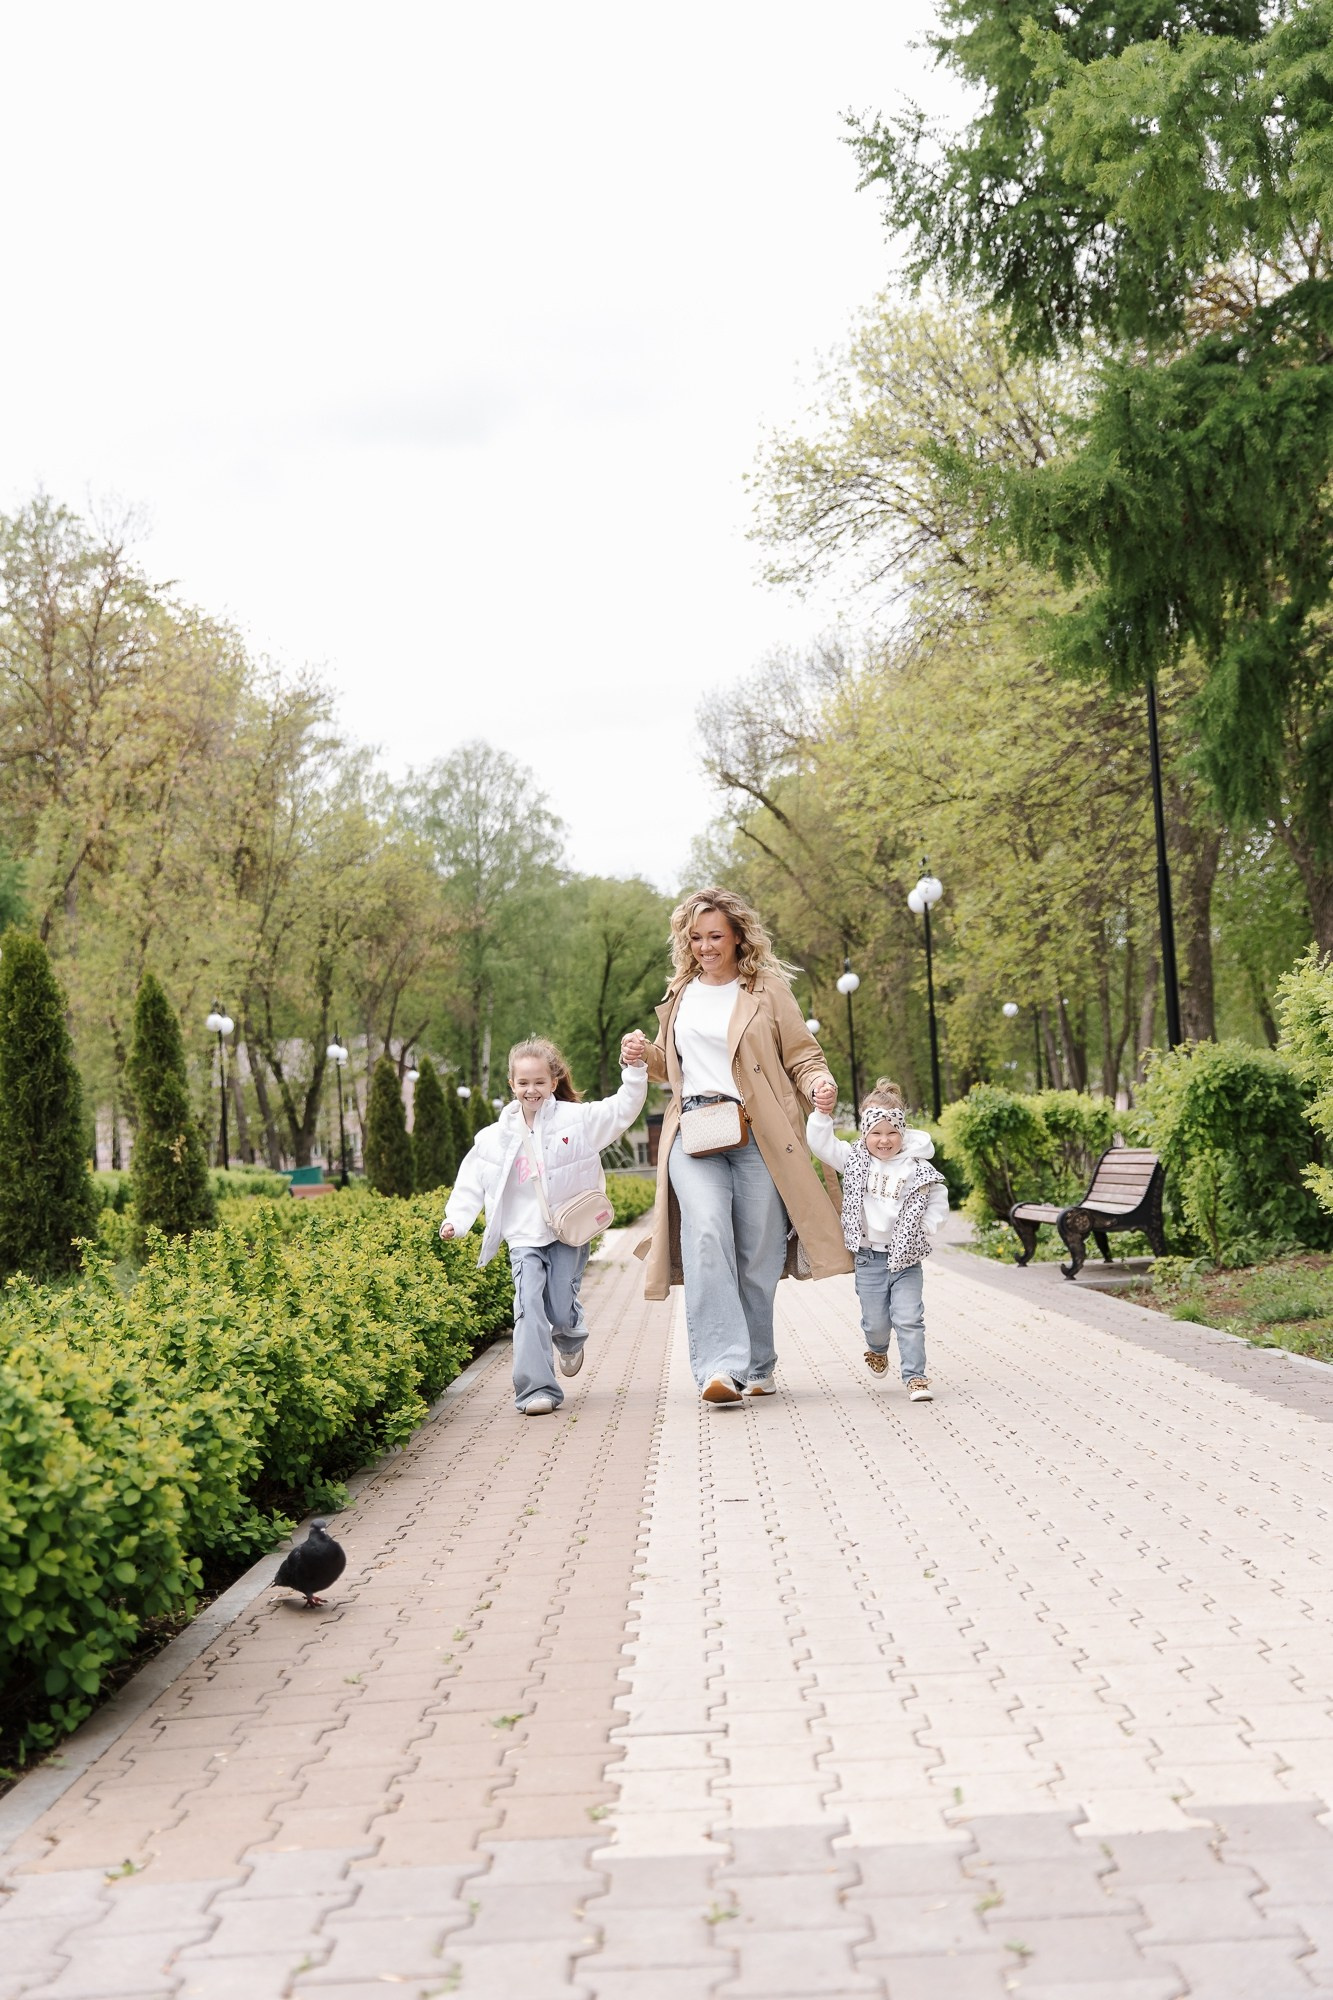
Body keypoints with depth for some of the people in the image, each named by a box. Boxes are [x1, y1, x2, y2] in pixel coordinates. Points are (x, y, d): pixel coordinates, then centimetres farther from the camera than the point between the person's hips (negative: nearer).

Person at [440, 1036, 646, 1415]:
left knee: (561, 1311, -3)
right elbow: (472, 1181, 7)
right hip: (524, 1238, 1)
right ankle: (536, 1389, -13)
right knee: (529, 1307, -14)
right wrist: (456, 1219, -5)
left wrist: (634, 1069, -20)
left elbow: (623, 1109, -7)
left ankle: (571, 1339, 36)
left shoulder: (576, 1119, -3)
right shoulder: (496, 1136, 4)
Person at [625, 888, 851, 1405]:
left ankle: (755, 1366, 17)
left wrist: (820, 1084, -16)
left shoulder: (767, 989, 6)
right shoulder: (680, 994, 19)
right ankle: (720, 1365, -27)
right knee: (706, 1231, -21)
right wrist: (645, 1054, 10)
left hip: (757, 1134, -2)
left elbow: (803, 1057, 6)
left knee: (758, 1252, 0)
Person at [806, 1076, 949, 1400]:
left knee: (909, 1318, -7)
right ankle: (877, 1349, 42)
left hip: (905, 1257, -1)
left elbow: (939, 1199, 8)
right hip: (869, 1257, 1)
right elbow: (820, 1143, -8)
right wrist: (823, 1113, -22)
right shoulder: (854, 1161, -1)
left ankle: (916, 1377, 1)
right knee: (876, 1321, 10)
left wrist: (925, 1230, -3)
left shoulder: (915, 1167, -4)